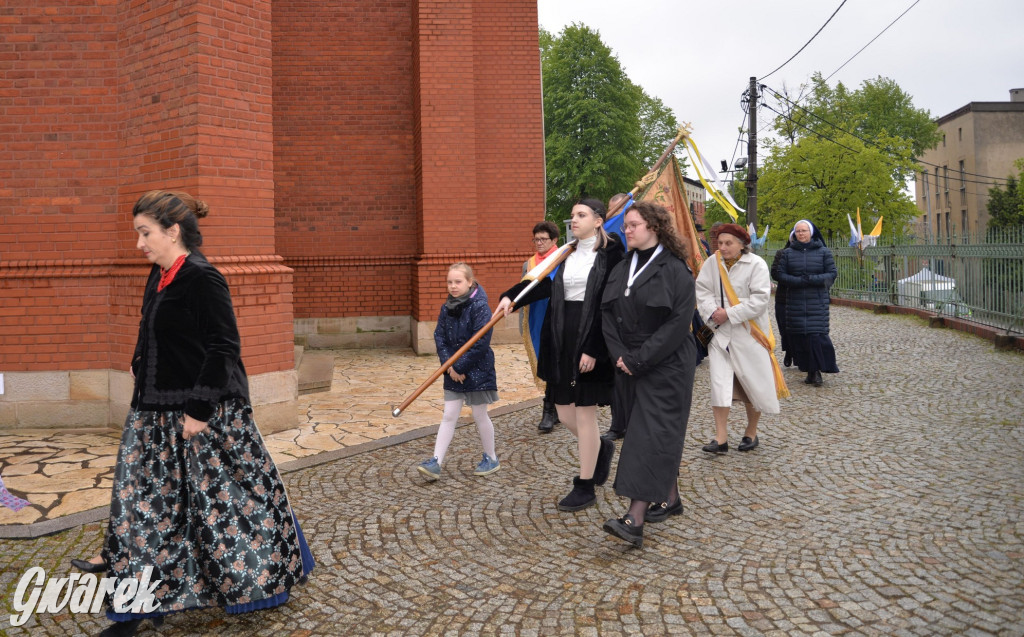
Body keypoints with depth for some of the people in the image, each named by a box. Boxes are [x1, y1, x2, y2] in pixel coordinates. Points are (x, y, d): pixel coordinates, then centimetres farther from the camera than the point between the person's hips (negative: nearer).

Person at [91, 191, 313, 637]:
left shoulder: (203, 279, -17)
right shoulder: (159, 277, 9)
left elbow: (223, 348, -20)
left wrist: (199, 410, -20)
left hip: (206, 414, -9)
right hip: (158, 415, 9)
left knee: (219, 500, 3)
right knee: (143, 505, 11)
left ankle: (259, 579, 25)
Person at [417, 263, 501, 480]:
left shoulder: (480, 307, -17)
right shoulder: (447, 308, 3)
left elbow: (481, 343, -21)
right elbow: (439, 336, 2)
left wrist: (460, 367, -18)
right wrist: (448, 365, -11)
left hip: (476, 371, -5)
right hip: (453, 371, 6)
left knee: (480, 415, 8)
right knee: (448, 416, 5)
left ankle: (491, 459, 25)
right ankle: (436, 462, 4)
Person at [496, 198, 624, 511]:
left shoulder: (610, 255, -8)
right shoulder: (569, 253, 13)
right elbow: (548, 285, 9)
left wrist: (593, 350, -18)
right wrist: (512, 296, -7)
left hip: (590, 342, -7)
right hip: (563, 342, 7)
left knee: (584, 413, 0)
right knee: (564, 411, 10)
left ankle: (585, 488, 13)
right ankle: (601, 448, 39)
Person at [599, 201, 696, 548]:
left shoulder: (675, 269, -11)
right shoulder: (621, 269, 10)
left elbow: (679, 322, -17)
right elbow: (608, 314, 7)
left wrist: (640, 359, -18)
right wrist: (620, 355, -8)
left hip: (665, 366, -7)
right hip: (629, 365, 7)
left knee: (650, 435, -11)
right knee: (660, 434, 15)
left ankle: (635, 519, -16)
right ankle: (669, 498, 29)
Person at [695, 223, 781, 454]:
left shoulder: (756, 264, -10)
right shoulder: (712, 263, 1)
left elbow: (759, 300, -16)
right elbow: (702, 290, 2)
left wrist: (729, 314, -18)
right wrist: (713, 311, -16)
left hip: (749, 333, -2)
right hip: (721, 333, 3)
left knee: (752, 383, 7)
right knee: (720, 383, -5)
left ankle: (751, 433, 25)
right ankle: (721, 438, -2)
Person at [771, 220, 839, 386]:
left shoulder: (824, 252, 5)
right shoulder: (787, 253, 8)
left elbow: (832, 273, 1)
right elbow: (779, 274, 2)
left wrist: (812, 279, -14)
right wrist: (799, 281, -13)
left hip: (817, 302, -2)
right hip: (795, 302, 2)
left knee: (816, 334, -12)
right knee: (798, 336, -2)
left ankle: (817, 371, -5)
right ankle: (810, 372, 7)